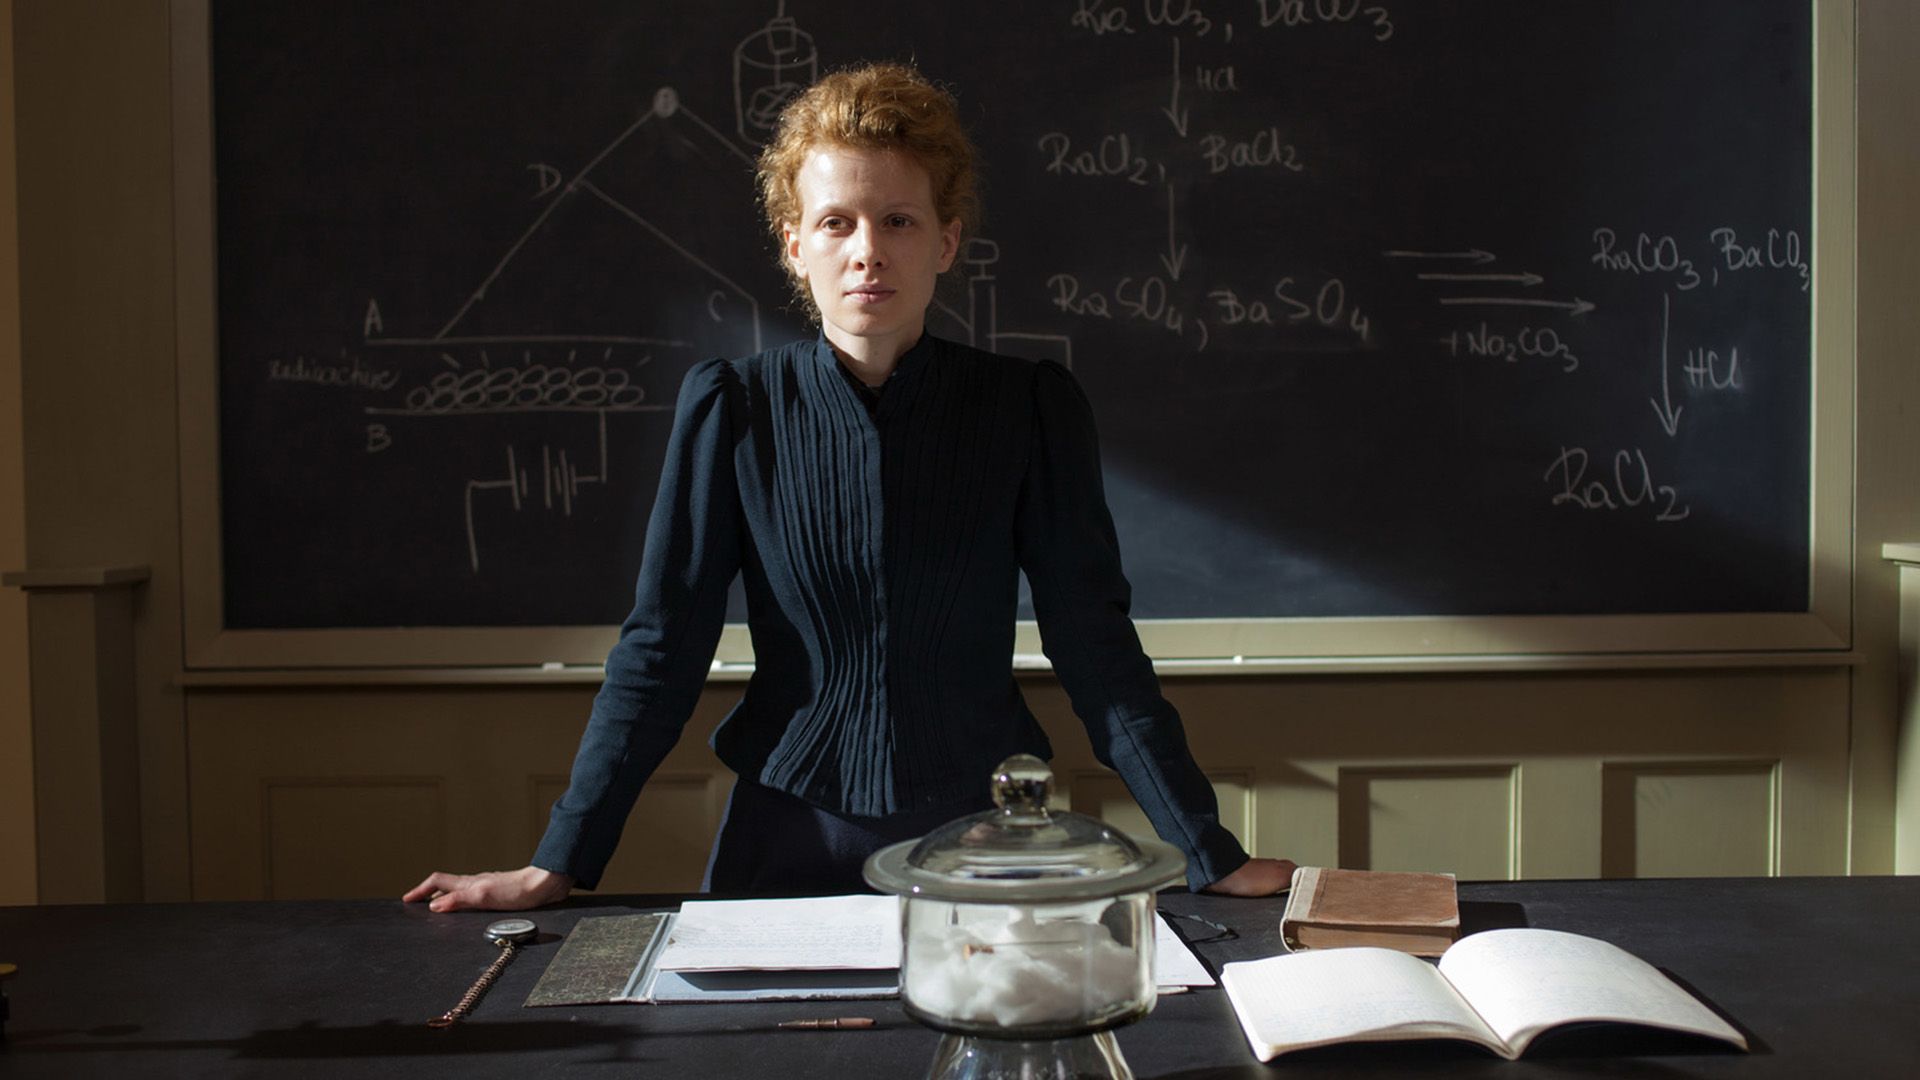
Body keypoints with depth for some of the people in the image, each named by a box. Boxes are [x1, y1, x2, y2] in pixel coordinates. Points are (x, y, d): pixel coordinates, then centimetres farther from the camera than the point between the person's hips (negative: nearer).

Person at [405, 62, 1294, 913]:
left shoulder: (1030, 408, -5)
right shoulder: (731, 408, -5)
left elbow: (1095, 646, -4)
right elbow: (660, 650, -3)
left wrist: (1211, 855, -8)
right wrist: (557, 865, -6)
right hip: (788, 848, 0)